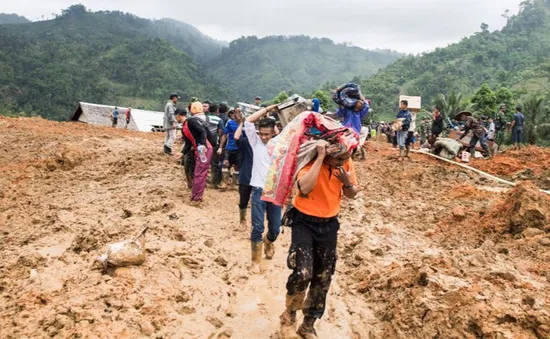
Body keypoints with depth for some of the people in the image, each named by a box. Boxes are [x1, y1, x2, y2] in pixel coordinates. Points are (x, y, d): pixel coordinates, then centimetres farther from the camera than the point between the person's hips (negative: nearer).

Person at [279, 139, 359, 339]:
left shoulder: (346, 162, -6)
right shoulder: (310, 161, -19)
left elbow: (352, 194, 5)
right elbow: (305, 188, -37)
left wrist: (347, 182, -17)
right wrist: (320, 157, -35)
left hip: (329, 224, 5)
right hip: (304, 221, -4)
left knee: (323, 278, 10)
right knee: (303, 272, -21)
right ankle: (289, 313, 9)